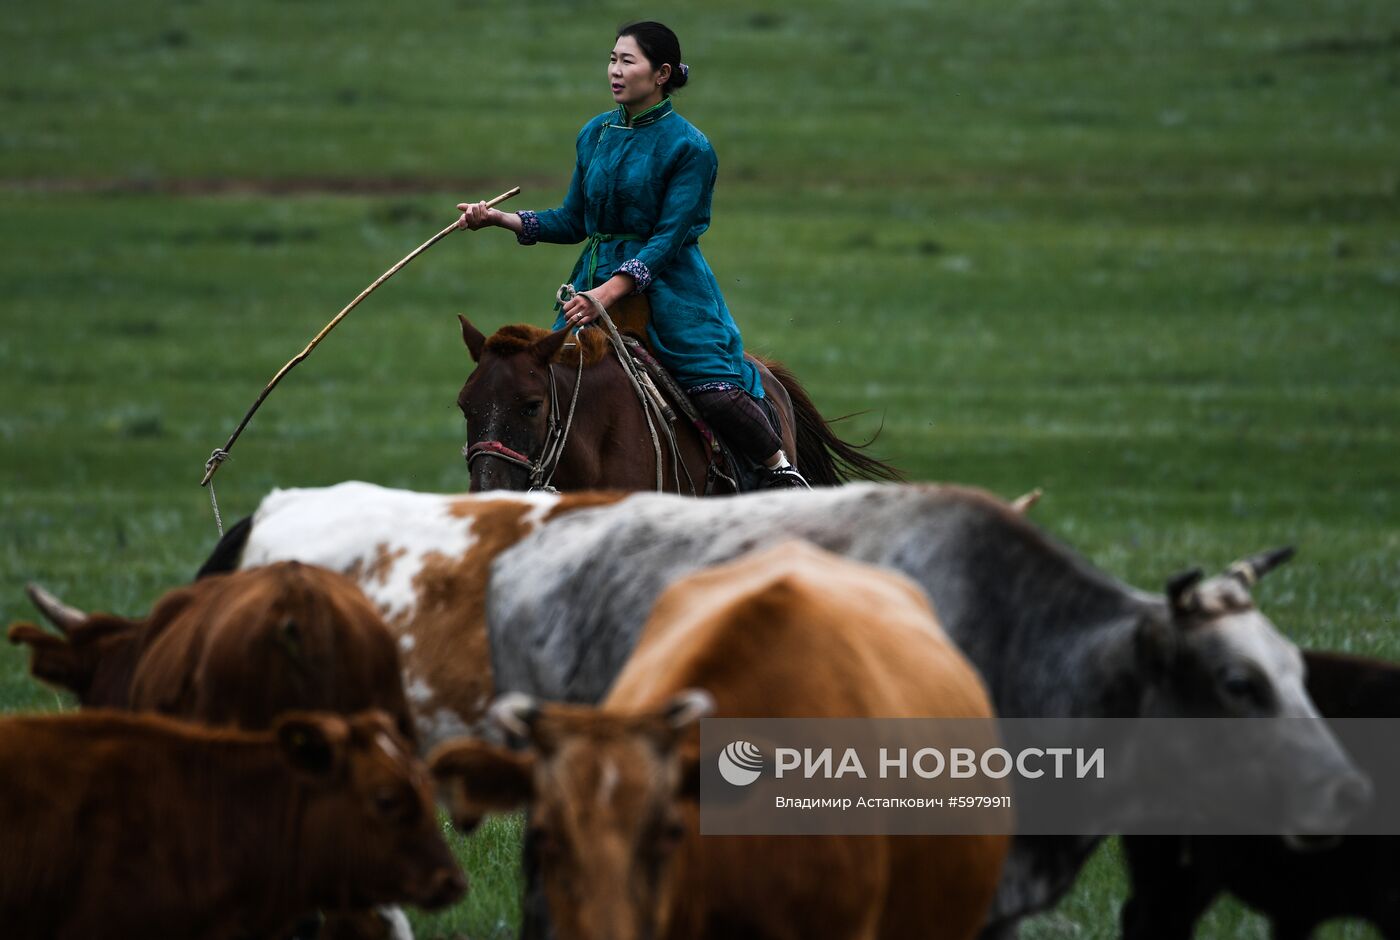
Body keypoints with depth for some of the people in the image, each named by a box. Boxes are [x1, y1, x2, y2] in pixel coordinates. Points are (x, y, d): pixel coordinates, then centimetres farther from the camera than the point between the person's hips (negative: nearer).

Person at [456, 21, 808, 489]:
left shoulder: (688, 148, -9)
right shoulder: (595, 134, 10)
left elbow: (669, 239, -15)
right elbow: (573, 222, 17)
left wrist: (608, 294, -25)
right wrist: (499, 218, 5)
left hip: (667, 283, -6)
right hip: (597, 278, 6)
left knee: (717, 393, -18)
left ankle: (777, 469, 3)